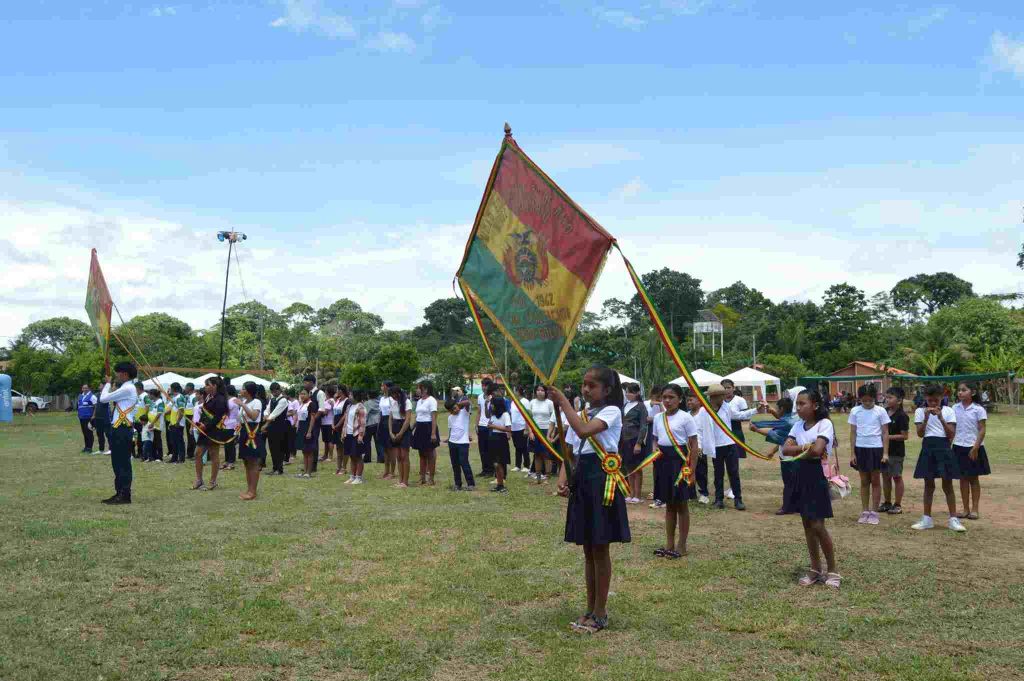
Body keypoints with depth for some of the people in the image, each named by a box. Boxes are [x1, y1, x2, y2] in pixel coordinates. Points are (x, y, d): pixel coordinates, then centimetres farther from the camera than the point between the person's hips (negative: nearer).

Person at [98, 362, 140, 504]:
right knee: (118, 463, 14)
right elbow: (112, 400, 20)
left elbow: (103, 398, -14)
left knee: (123, 463, -6)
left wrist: (108, 384, 1)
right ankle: (119, 493, 21)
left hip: (122, 430, -10)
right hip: (119, 430, 10)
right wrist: (110, 386, 14)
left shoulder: (127, 388, -15)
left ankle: (125, 495, -3)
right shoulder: (125, 388, 18)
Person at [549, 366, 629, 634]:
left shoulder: (611, 411, -9)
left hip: (601, 481, -7)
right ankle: (591, 609, 23)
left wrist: (563, 401, -24)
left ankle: (600, 613, 12)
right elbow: (570, 452, 11)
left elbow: (583, 431, -29)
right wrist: (562, 479, -6)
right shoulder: (581, 414, 13)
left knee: (599, 549, 1)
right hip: (581, 481, 7)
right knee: (588, 550, 13)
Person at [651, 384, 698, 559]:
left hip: (679, 460, -5)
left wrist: (692, 469, -14)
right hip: (663, 461, 5)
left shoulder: (685, 417, -9)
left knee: (681, 504, 4)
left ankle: (682, 545, 13)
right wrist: (655, 460, 4)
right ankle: (669, 544, 20)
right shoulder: (658, 418, 7)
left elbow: (694, 445, -9)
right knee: (669, 504, 13)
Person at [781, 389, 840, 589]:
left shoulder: (824, 423, -12)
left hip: (818, 475, -7)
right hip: (802, 476, 7)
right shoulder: (798, 425, 8)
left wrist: (799, 452, -8)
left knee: (817, 526, -7)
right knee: (807, 525, 11)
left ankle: (832, 570, 10)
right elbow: (785, 449, -3)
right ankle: (815, 569, 23)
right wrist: (805, 447, -17)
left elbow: (817, 450, -25)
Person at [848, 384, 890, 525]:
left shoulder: (880, 411, -3)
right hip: (861, 448, 2)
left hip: (876, 448, -1)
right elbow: (853, 433, 4)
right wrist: (853, 453, 0)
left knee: (875, 481, 5)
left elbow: (885, 433, -1)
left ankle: (874, 512, 13)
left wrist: (885, 452, -7)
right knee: (864, 481, 9)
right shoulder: (855, 411, 1)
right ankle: (865, 511, 17)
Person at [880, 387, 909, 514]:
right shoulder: (884, 412, 5)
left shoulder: (902, 416, -14)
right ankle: (887, 503, 24)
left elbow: (905, 436, -15)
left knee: (897, 476, 4)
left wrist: (889, 437, -21)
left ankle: (898, 505, 13)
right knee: (885, 476, 13)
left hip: (896, 451, -7)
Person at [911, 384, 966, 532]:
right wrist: (926, 417, -17)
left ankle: (953, 519, 10)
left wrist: (941, 418, -17)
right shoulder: (920, 411, 2)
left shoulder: (948, 411, 1)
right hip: (928, 448, 1)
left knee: (947, 485, 2)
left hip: (944, 448, -1)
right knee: (929, 485, 7)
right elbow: (920, 433, -6)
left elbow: (951, 434, -7)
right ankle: (927, 519, 15)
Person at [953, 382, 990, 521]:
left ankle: (974, 509, 12)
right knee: (963, 478, 8)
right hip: (959, 447, 4)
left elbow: (982, 430, -9)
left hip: (973, 448, -3)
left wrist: (975, 448, -16)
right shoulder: (955, 409, 4)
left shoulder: (978, 409, -7)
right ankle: (966, 509, 14)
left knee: (973, 478, 5)